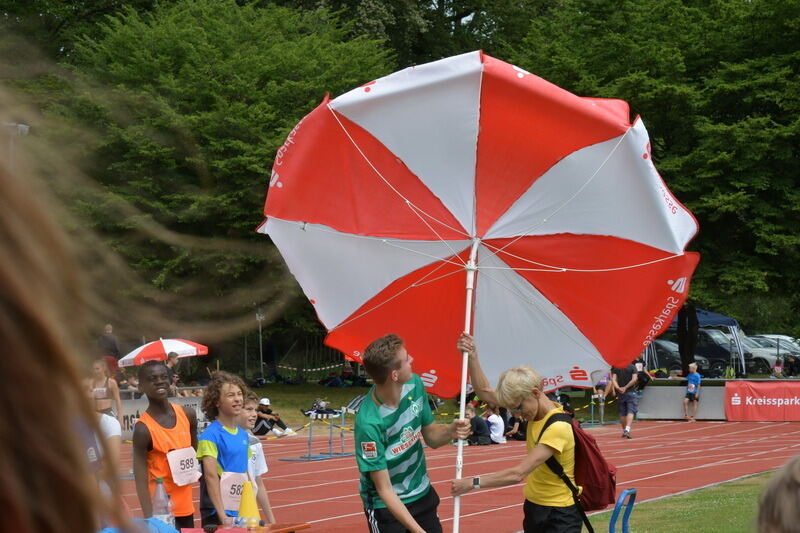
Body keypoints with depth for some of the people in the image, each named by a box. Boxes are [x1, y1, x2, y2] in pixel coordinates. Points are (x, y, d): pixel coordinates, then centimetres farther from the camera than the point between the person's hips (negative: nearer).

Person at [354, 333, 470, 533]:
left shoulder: (414, 385, -11)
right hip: (386, 507, -6)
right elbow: (384, 490, -25)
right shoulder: (369, 423, -30)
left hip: (423, 494, 7)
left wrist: (450, 431, -17)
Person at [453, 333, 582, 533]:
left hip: (560, 516, -8)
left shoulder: (557, 428, -26)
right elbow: (485, 393, 7)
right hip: (534, 507, 8)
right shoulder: (535, 409, 0)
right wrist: (472, 358, -7)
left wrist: (473, 483, -24)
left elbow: (518, 474, -30)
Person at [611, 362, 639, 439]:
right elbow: (634, 379, -13)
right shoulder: (632, 367, -2)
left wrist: (618, 388, -17)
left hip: (620, 394, 3)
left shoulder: (615, 368, 4)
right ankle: (627, 430, -25)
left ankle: (624, 431, 21)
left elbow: (613, 379, -7)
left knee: (622, 413, 12)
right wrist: (626, 387, -11)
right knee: (630, 412, -7)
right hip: (631, 392, -3)